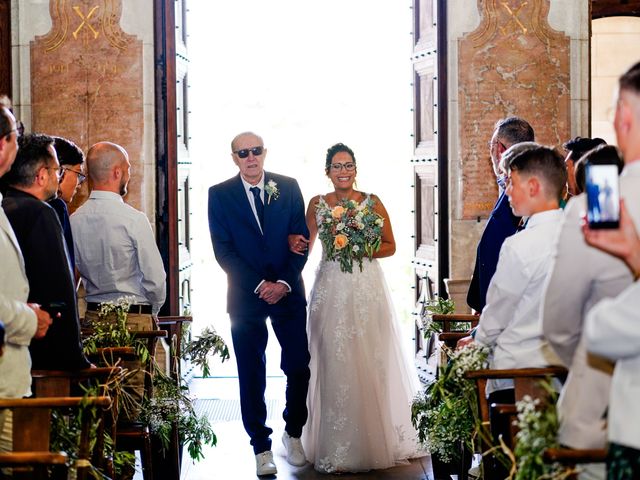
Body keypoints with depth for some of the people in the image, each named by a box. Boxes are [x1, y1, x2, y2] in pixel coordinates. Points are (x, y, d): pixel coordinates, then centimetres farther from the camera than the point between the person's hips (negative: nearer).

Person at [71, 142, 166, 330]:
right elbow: (155, 279, -11)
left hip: (92, 317, 5)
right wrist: (151, 312, 6)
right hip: (135, 320, -5)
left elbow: (77, 274, 10)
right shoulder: (134, 219, -14)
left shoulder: (74, 220, 1)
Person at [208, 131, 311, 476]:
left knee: (299, 368, 3)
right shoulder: (220, 195, -1)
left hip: (288, 292, 1)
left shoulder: (289, 188, 4)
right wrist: (260, 285, -14)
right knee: (252, 376, 4)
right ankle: (261, 447, 15)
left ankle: (293, 434, 25)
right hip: (246, 296, -1)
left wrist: (284, 282, -11)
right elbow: (223, 251, -5)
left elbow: (301, 239, 2)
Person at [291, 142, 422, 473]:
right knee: (333, 364, -2)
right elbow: (306, 245, 7)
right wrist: (296, 243, -15)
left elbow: (389, 246, 5)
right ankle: (336, 447, 4)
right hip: (330, 290, 1)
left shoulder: (371, 203, 5)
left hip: (367, 288, 0)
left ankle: (376, 440, 11)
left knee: (369, 362, -1)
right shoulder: (317, 204, 8)